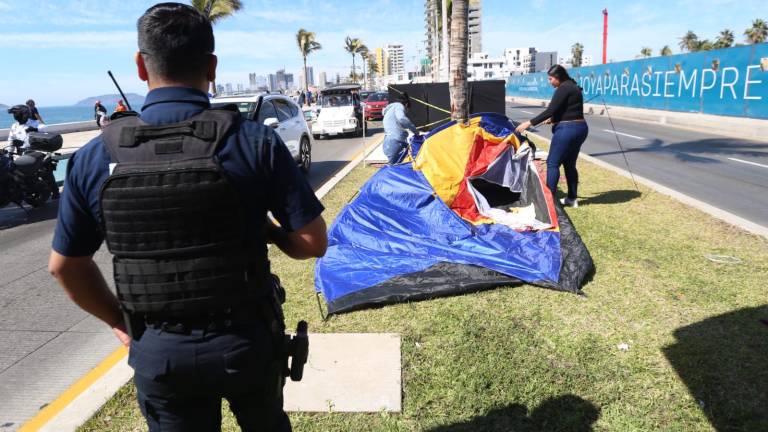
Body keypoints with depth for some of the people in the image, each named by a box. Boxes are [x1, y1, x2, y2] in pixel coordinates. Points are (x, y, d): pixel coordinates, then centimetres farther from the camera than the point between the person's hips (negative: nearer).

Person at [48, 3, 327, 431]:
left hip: (158, 351, 2)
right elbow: (313, 243, -13)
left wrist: (119, 321, 15)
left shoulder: (96, 156, -8)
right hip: (247, 341, -1)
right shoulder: (254, 141, -16)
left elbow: (65, 265, 3)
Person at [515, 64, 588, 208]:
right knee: (570, 164, 14)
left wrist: (529, 123, -17)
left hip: (567, 130, -10)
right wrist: (553, 119, 33)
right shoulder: (573, 87, 16)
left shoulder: (563, 89, -13)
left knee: (552, 163, -5)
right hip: (580, 128, 10)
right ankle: (572, 198, 19)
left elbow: (550, 110, -19)